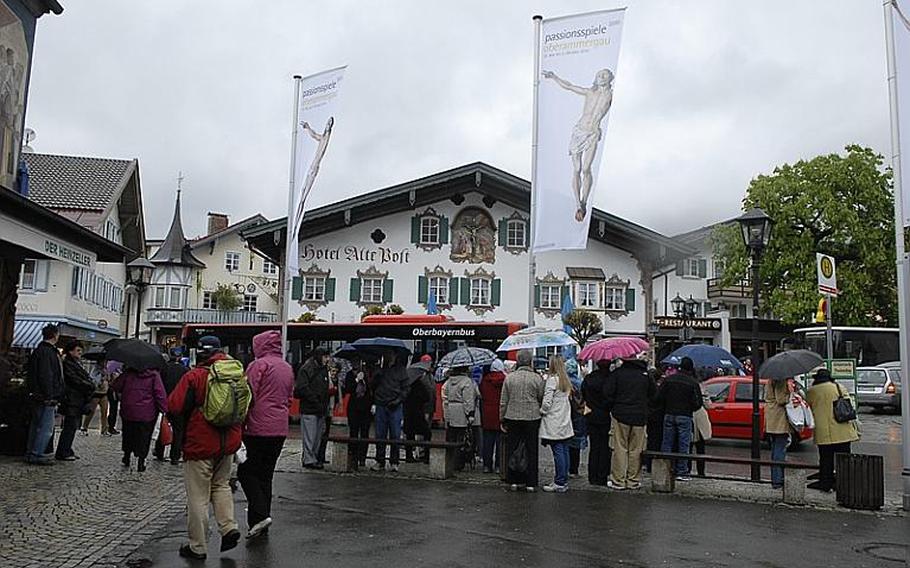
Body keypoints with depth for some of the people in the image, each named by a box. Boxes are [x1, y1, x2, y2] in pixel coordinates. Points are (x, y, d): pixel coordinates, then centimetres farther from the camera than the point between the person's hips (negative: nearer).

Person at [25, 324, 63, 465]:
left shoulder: (38, 350, 17)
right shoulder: (47, 352, -16)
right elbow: (46, 376, -22)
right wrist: (49, 396, -21)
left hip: (37, 395, 11)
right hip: (46, 396, -11)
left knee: (36, 425, 16)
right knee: (47, 427, -7)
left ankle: (30, 453, 22)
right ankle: (37, 455, -6)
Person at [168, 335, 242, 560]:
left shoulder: (194, 376, -14)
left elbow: (175, 406, -17)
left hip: (200, 444, -5)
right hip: (228, 443, 5)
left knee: (198, 496, 5)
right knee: (221, 484, 24)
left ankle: (197, 547, 13)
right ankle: (229, 527, 9)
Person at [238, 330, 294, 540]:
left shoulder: (259, 365, -9)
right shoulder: (288, 368, 15)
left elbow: (249, 398, -13)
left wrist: (241, 424, -9)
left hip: (258, 428, -7)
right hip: (280, 430, 7)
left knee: (247, 471, 3)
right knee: (266, 474, 13)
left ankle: (260, 514, -9)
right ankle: (259, 524, 17)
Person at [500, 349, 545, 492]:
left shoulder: (509, 377, 0)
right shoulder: (537, 378, -6)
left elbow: (503, 401, 3)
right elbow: (542, 399, -3)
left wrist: (502, 419, 10)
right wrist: (541, 411, 16)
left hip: (512, 418, 2)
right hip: (532, 418, -1)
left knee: (512, 449, 9)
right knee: (531, 450, 6)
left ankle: (513, 481, 13)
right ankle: (531, 483, 10)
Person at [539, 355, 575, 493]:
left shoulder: (552, 379, -13)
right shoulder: (565, 380, 11)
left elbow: (547, 401, -17)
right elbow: (567, 398, 13)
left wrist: (542, 411, 1)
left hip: (554, 423, -8)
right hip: (565, 422, 8)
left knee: (558, 452, -5)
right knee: (564, 451, 10)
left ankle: (559, 483, -2)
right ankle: (564, 480, 16)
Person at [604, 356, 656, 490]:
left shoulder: (616, 373, -8)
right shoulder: (645, 373, 2)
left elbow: (607, 394, -8)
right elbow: (653, 394, 11)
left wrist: (612, 408, 8)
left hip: (620, 415, -2)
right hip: (640, 417, 2)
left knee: (620, 449, 3)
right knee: (636, 450, 8)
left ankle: (618, 481, 4)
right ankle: (634, 481, 13)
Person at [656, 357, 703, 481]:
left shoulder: (669, 379, 2)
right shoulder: (692, 382, -6)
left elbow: (659, 397, 0)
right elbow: (698, 402, -8)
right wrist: (689, 409, 11)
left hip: (669, 415, 3)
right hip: (685, 417, -3)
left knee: (667, 443, 9)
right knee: (683, 444, 3)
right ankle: (682, 472, 4)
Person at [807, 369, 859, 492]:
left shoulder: (811, 391, 1)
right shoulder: (838, 387, 6)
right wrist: (854, 426, 12)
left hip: (823, 432, -2)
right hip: (843, 431, 2)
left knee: (826, 459, 5)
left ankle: (825, 483, 8)